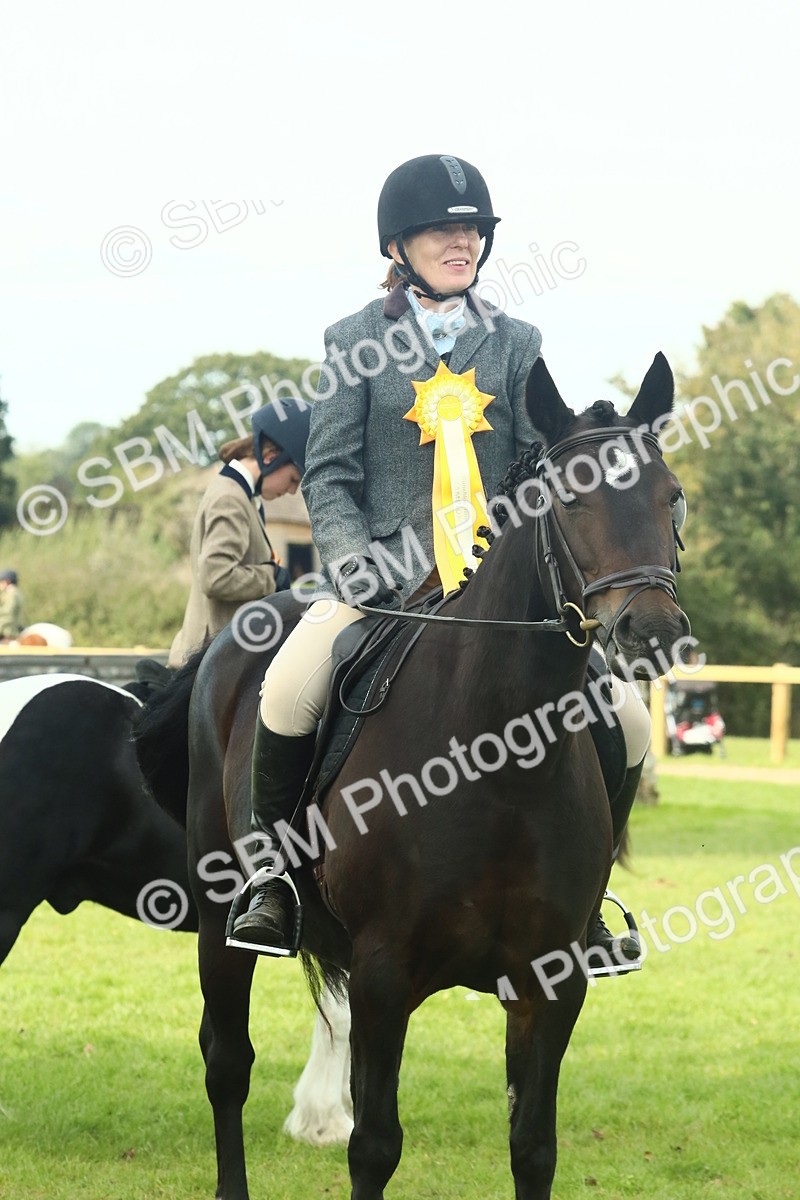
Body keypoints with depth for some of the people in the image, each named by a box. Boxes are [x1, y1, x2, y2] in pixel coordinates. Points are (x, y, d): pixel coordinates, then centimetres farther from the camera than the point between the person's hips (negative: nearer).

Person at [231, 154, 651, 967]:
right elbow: (329, 477, 1)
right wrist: (356, 567, -14)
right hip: (386, 576, -2)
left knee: (625, 721, -12)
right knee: (287, 693, -31)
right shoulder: (355, 342, 5)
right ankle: (275, 883, -11)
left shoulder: (516, 344, 11)